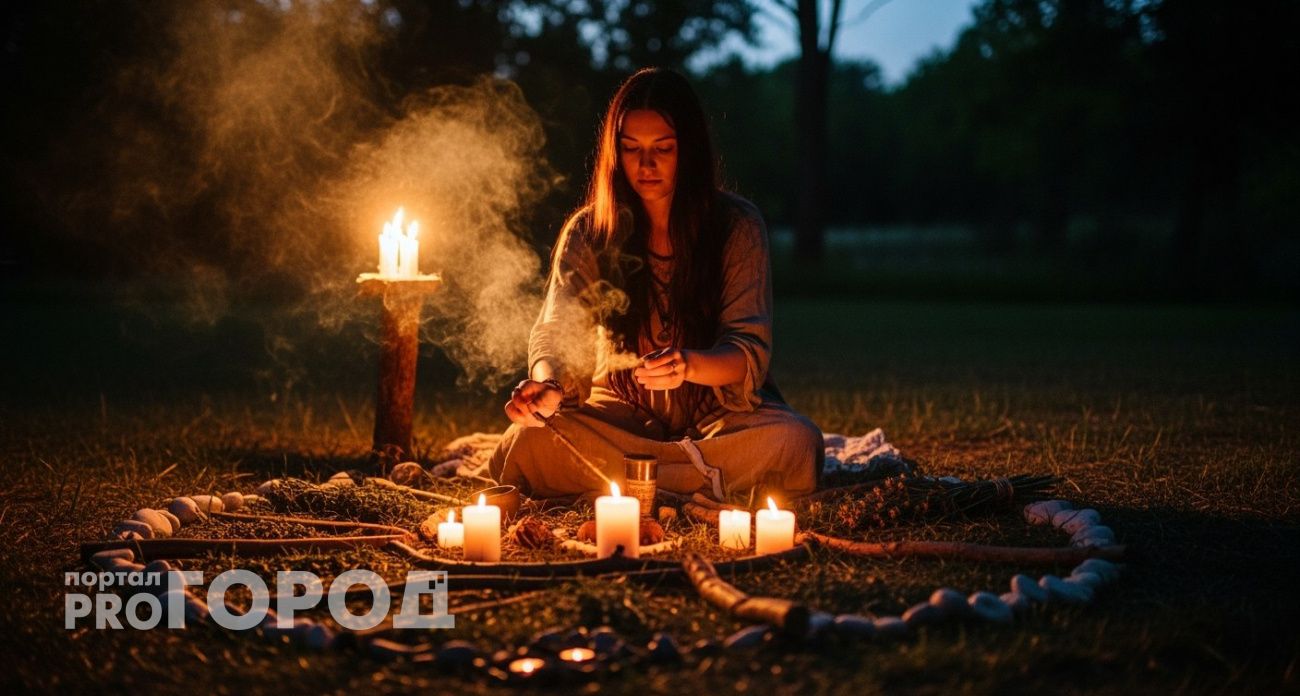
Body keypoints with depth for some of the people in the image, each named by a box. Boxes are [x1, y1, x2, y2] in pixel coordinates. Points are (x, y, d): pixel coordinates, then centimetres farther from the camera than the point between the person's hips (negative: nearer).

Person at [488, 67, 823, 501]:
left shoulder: (737, 226, -6)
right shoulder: (588, 233, -1)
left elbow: (750, 349, -13)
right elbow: (555, 332, -8)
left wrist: (690, 366, -36)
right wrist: (548, 384, -34)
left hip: (716, 410, -1)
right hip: (621, 414, 1)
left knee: (796, 442, -34)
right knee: (527, 445, -30)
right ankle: (703, 478, -23)